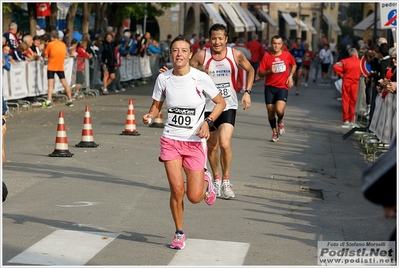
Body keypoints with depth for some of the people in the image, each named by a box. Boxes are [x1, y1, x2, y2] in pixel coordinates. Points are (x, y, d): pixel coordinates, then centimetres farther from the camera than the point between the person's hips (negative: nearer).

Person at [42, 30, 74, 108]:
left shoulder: (50, 44, -8)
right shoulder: (63, 44, 6)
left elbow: (46, 56, -5)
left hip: (51, 67, -4)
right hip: (60, 67, 4)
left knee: (50, 84, -6)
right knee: (65, 84, 12)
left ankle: (49, 102, -16)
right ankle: (70, 100, 17)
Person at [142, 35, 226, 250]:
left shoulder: (200, 78, -10)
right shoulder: (163, 78, -3)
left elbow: (220, 102, 0)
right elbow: (157, 105, 10)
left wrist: (208, 122, -14)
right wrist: (150, 116, -12)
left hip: (195, 141, -1)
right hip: (170, 139, 2)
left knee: (194, 197, -3)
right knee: (177, 189, -9)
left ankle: (205, 182, 35)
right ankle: (179, 233, 13)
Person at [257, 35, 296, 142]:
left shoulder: (287, 55, 1)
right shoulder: (267, 56, -2)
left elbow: (294, 65, 22)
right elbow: (260, 73, -1)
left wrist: (290, 76, 7)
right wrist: (269, 71, -19)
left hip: (283, 87, -1)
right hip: (269, 87, 1)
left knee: (279, 110, -22)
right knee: (270, 111, 3)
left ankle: (280, 122, 14)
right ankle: (274, 132, 25)